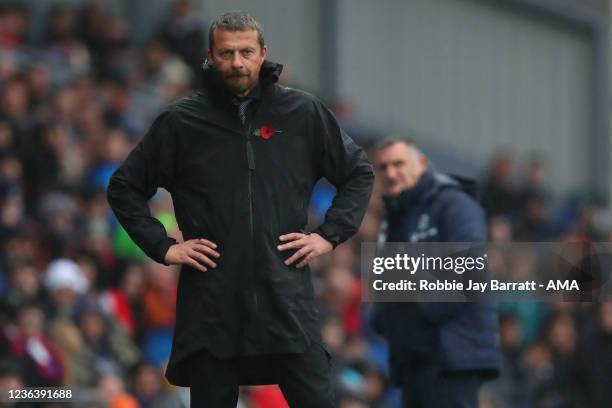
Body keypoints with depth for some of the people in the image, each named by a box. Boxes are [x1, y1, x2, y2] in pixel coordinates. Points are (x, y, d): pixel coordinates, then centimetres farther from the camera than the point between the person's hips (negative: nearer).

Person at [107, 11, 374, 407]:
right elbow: (124, 188, 12)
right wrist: (163, 246, 2)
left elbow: (359, 173, 15)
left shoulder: (303, 113, 5)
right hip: (211, 303, 0)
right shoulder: (180, 122, 4)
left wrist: (328, 236, 4)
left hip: (287, 297, 0)